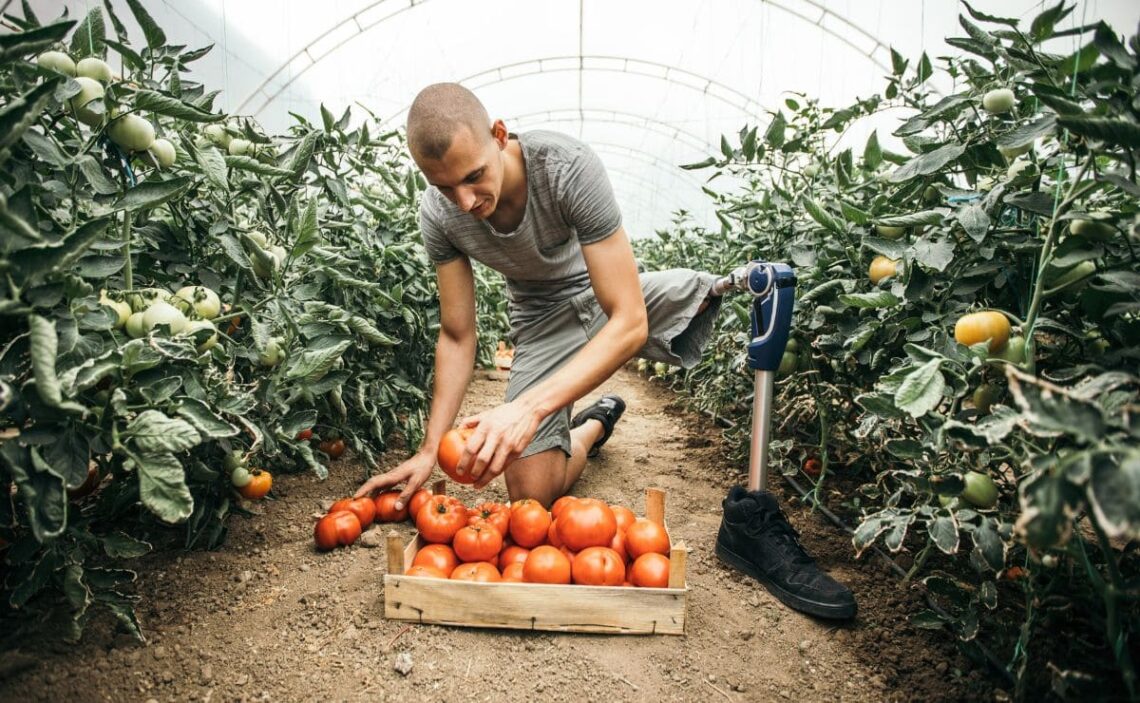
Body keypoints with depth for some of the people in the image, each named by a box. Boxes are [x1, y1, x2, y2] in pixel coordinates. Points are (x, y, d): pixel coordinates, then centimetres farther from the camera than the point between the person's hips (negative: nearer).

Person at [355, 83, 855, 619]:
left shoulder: (569, 167, -32)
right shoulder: (438, 215, -19)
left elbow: (629, 321, -35)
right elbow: (457, 337, -8)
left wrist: (530, 407, -46)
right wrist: (429, 450, -16)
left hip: (620, 300, -2)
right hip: (542, 326, 2)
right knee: (531, 497, -11)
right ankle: (593, 424, 21)